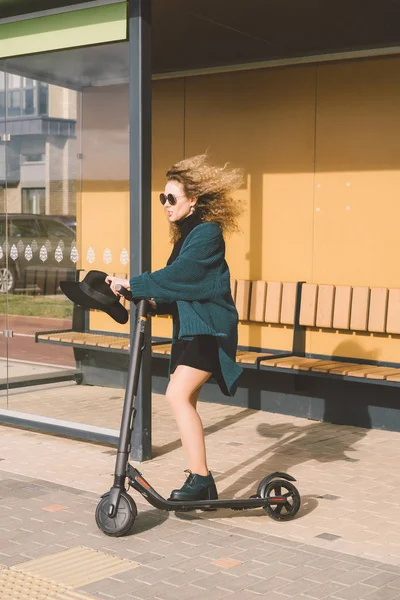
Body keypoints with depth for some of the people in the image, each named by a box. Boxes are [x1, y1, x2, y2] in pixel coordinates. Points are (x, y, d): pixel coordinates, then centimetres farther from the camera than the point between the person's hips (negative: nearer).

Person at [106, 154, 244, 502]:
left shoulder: (208, 233, -12)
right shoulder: (186, 235, 16)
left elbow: (178, 275, -22)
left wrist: (131, 285, -19)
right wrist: (156, 303, 3)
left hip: (209, 330, -10)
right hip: (188, 329, 10)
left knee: (178, 395, -20)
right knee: (185, 401, 9)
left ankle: (201, 480, -16)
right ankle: (199, 480, 18)